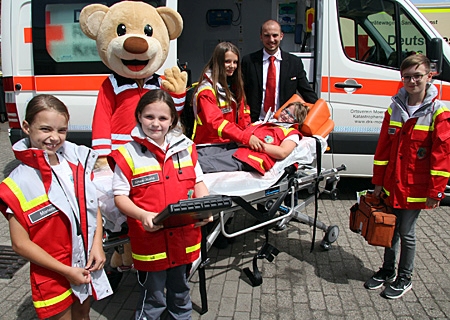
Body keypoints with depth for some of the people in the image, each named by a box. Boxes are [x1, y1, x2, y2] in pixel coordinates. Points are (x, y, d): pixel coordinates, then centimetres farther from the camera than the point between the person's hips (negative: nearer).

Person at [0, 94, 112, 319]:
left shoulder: (78, 162, -5)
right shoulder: (18, 184, -18)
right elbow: (21, 244, -16)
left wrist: (97, 245, -9)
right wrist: (66, 271, -16)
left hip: (87, 267, 5)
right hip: (53, 277, -4)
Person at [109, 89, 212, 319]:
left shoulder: (185, 148, 3)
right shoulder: (128, 154, -9)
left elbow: (199, 183, 9)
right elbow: (120, 196, -8)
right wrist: (143, 215, -25)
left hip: (183, 237, 4)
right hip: (149, 240, -4)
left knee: (180, 292, 25)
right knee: (153, 299, 14)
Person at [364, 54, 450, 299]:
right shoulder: (394, 109, 4)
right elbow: (383, 147, 7)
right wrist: (378, 181, 7)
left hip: (415, 187, -4)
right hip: (391, 184, 4)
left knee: (406, 232, 7)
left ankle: (404, 278, 27)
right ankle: (388, 270, 35)